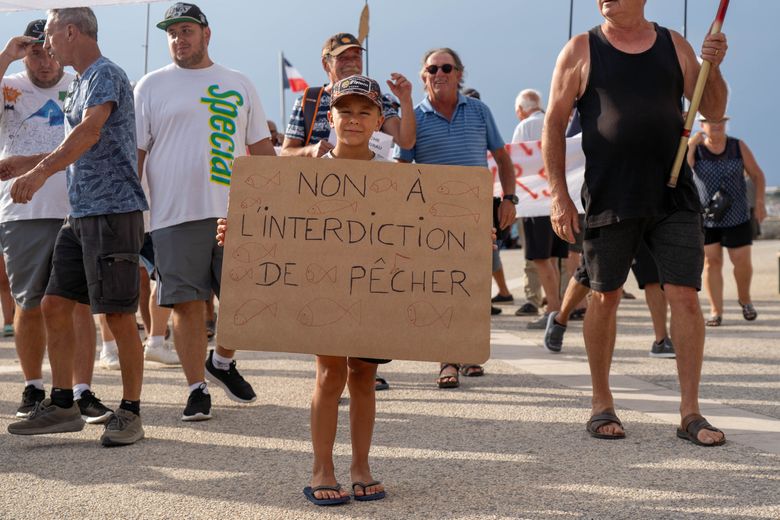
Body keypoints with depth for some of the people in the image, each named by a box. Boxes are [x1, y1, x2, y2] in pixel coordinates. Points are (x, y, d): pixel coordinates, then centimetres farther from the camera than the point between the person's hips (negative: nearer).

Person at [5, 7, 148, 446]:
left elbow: (90, 132, -26)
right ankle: (63, 406, 14)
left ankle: (131, 413, 4)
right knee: (55, 304, 7)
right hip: (81, 214, 10)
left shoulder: (106, 75, -9)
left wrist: (40, 172, -36)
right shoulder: (81, 83, 20)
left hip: (113, 210, -10)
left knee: (119, 314, -5)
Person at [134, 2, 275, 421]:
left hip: (236, 213, 2)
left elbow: (261, 148, 17)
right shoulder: (151, 86, 7)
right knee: (188, 304, -2)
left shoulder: (238, 85, 14)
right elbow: (135, 152, 6)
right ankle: (197, 389, 9)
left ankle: (222, 362, 28)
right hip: (175, 214, -2)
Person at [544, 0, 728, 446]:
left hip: (674, 195, 2)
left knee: (685, 296, -5)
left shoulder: (674, 45, 10)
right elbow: (554, 125, 3)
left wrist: (713, 68, -8)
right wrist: (559, 194, -5)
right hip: (609, 198, -1)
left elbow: (713, 111, 12)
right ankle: (602, 405, 20)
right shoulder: (581, 50, 3)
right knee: (605, 297, 4)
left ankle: (691, 413, 2)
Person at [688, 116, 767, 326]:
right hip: (705, 216, 0)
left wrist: (760, 202, -10)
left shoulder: (738, 146, -6)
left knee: (742, 262, 0)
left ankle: (744, 298, 27)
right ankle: (716, 312, 0)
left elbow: (757, 174, 1)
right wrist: (692, 142, -28)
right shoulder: (694, 149, -9)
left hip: (736, 215, 1)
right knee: (712, 262, -5)